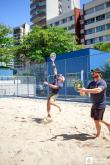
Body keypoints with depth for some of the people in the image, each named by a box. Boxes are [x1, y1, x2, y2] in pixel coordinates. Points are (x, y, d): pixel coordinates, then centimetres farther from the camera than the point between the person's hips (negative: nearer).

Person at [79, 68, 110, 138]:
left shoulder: (102, 82, -18)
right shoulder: (92, 83, 6)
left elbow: (98, 90, -37)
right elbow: (87, 92, 6)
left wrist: (86, 90, -41)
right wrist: (82, 90, -17)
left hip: (100, 105, -8)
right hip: (94, 104, 8)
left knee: (97, 121, -1)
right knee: (94, 118, 21)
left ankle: (98, 135, 22)